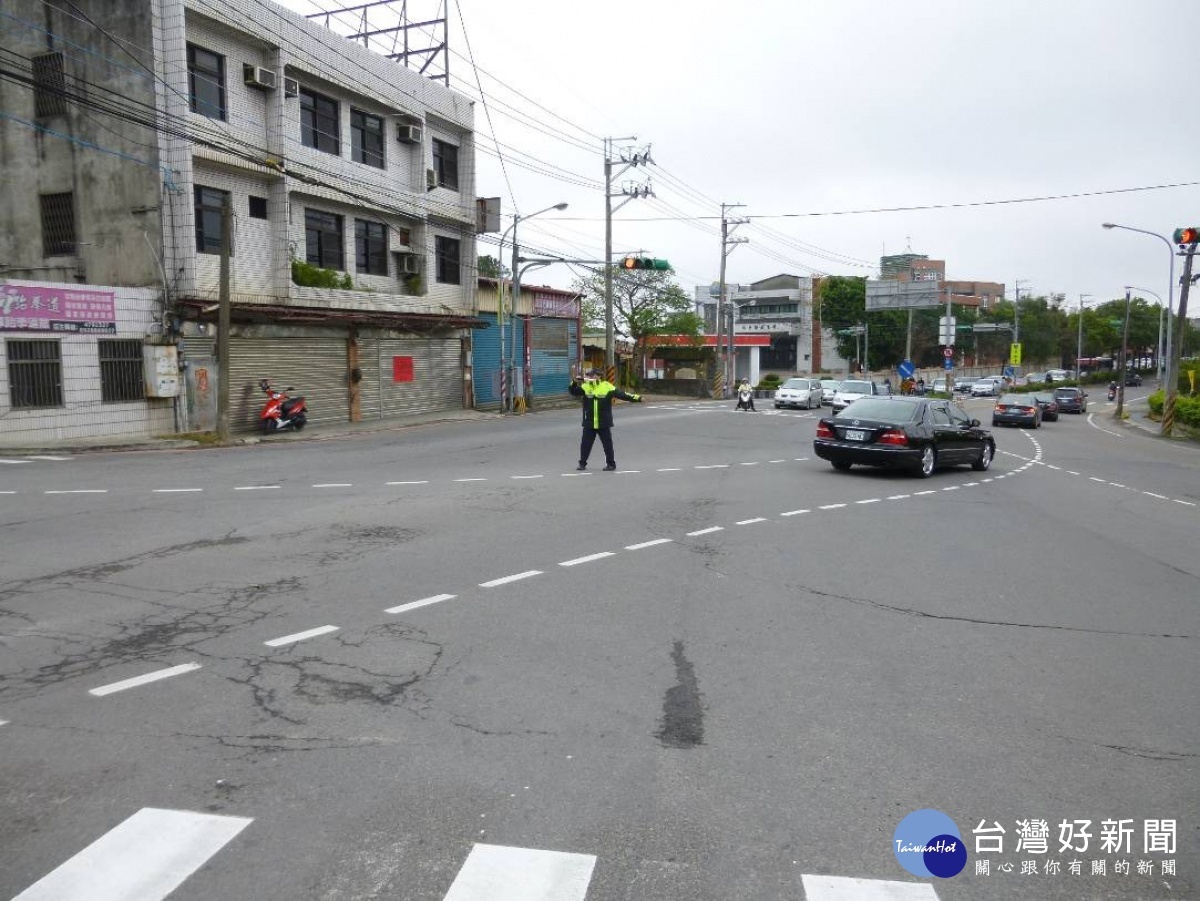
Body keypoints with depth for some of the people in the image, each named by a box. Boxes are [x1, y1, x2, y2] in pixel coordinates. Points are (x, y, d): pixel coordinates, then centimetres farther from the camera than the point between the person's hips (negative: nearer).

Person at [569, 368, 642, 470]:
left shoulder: (607, 386, -6)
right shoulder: (585, 387, 1)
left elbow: (621, 394, -8)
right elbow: (574, 392, -3)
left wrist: (636, 398, -14)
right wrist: (574, 383, -23)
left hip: (604, 423, -2)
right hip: (589, 423, 2)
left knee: (607, 444, 6)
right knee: (585, 443, 8)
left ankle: (611, 464, 17)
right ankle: (582, 463, 21)